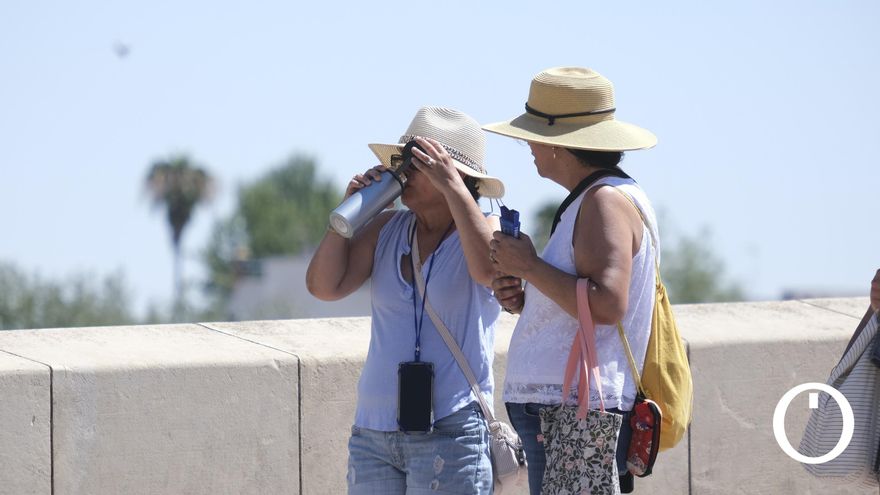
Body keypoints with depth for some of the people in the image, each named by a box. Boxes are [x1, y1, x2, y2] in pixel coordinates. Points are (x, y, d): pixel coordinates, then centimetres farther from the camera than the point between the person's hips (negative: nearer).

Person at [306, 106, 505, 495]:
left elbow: (489, 269, -24)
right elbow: (324, 286, 3)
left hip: (449, 432, -5)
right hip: (372, 430, 5)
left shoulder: (486, 229, -1)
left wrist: (453, 188, -22)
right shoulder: (386, 229, 11)